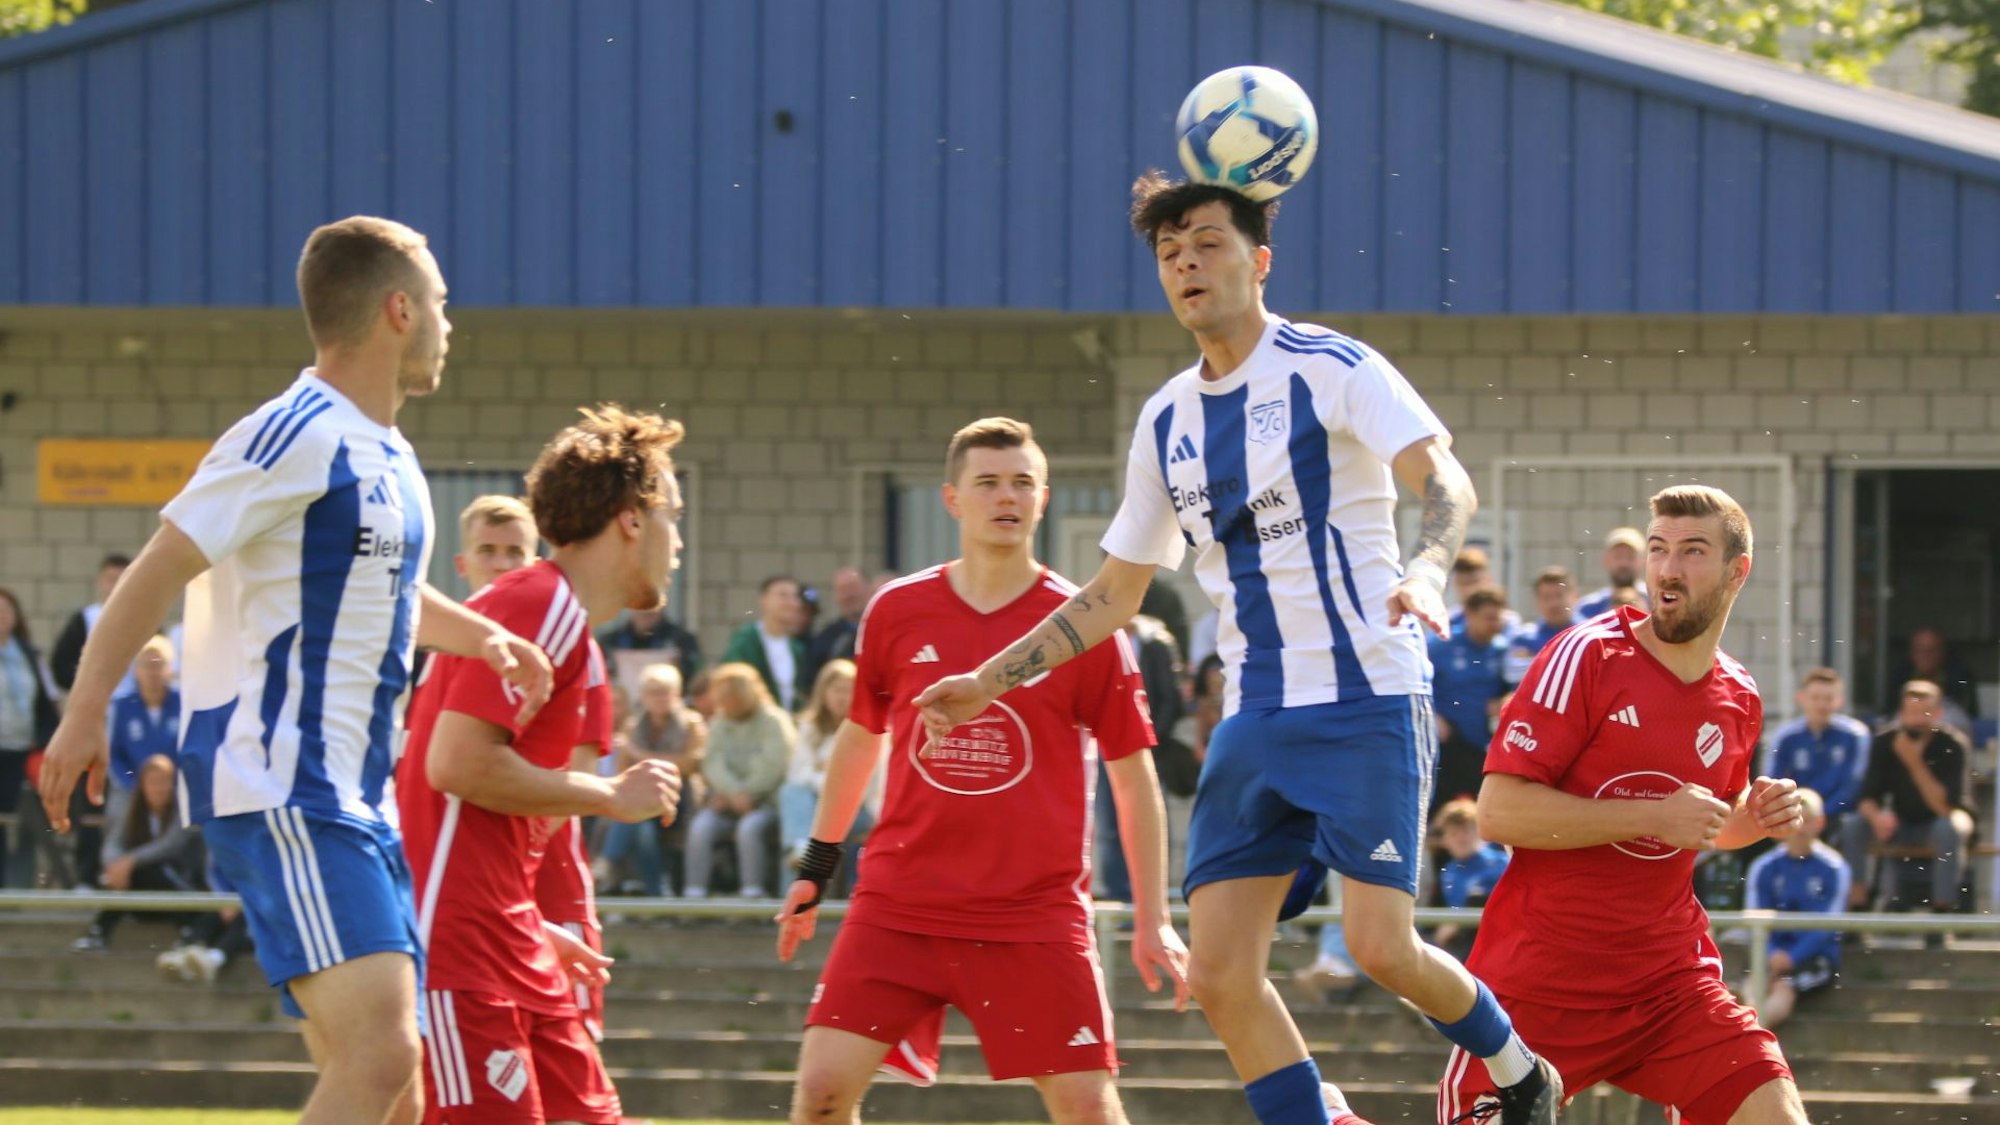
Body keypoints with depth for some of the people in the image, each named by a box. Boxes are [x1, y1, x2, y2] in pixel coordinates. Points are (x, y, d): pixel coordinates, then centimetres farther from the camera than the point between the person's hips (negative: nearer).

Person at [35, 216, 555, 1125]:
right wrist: (86, 712, -20)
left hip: (351, 799, 10)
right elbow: (161, 569, -14)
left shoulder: (389, 459, 18)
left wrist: (479, 637, 23)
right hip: (278, 790, -10)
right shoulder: (298, 437, -11)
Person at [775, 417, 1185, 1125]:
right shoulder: (897, 612, 4)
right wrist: (817, 867, 22)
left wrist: (1153, 920, 1)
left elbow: (1133, 775, 4)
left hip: (1036, 918, -2)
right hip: (898, 901, 2)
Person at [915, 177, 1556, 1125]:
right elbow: (1113, 594, 22)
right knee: (1221, 974, -5)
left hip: (1367, 700, -6)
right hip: (1255, 718, 6)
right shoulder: (1167, 422, 13)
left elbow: (1444, 479, -20)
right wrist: (989, 682, 17)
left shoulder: (1330, 369, -6)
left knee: (1382, 946, -15)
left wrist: (1425, 570, -40)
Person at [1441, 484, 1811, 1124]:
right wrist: (1654, 816, -19)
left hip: (1670, 978, 4)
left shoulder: (1738, 699, 8)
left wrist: (1754, 821, 6)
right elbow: (1499, 812, -17)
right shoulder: (1587, 657, -9)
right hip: (1542, 979, -4)